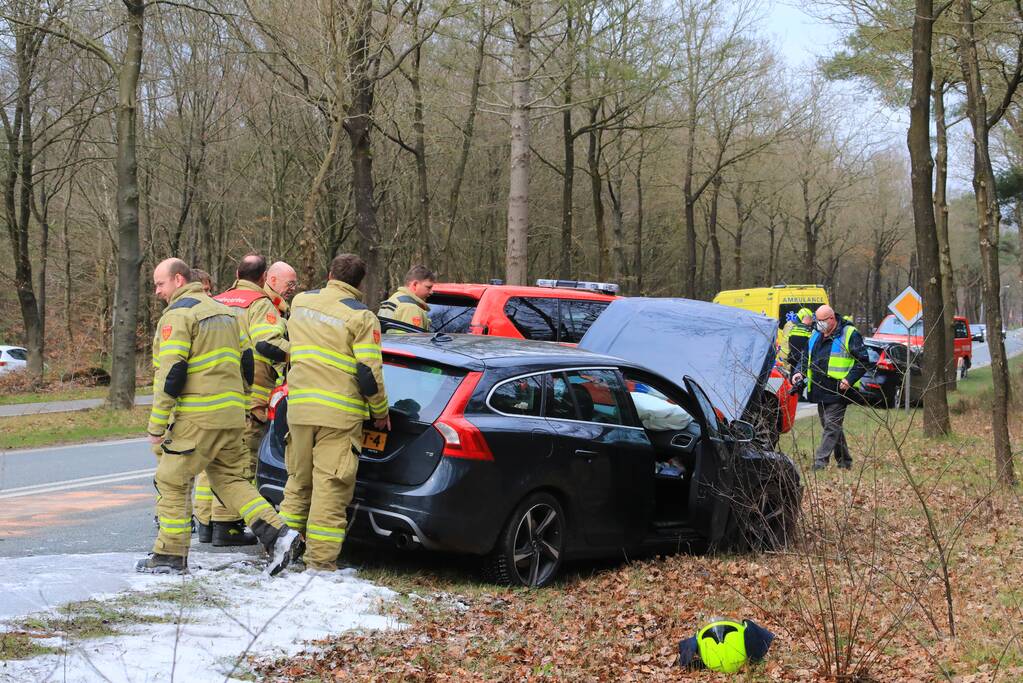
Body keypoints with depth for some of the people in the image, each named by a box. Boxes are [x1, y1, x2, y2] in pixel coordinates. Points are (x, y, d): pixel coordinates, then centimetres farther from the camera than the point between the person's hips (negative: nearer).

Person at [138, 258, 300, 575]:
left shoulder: (177, 315, -9)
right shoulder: (224, 311, 18)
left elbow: (170, 373, -16)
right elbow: (246, 361, 21)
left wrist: (156, 425, -13)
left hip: (197, 417, -8)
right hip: (232, 414, 8)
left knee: (172, 481, 2)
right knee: (229, 478, 16)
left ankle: (169, 557, 5)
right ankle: (277, 534, 4)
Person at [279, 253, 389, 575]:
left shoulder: (300, 302, 10)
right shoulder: (361, 316, -7)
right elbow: (369, 373, -11)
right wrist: (380, 412, 2)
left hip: (298, 406, 5)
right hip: (339, 412, -5)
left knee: (298, 481, 18)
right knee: (330, 487, -1)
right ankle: (320, 559, -1)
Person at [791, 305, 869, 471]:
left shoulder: (849, 334, -7)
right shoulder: (815, 336, 14)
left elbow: (863, 360, -8)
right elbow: (806, 358, 24)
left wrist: (849, 379, -17)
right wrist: (799, 372, 5)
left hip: (837, 391, -8)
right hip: (819, 391, 8)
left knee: (831, 426, -9)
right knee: (832, 426, 13)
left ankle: (820, 462, -13)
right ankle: (844, 461, 22)